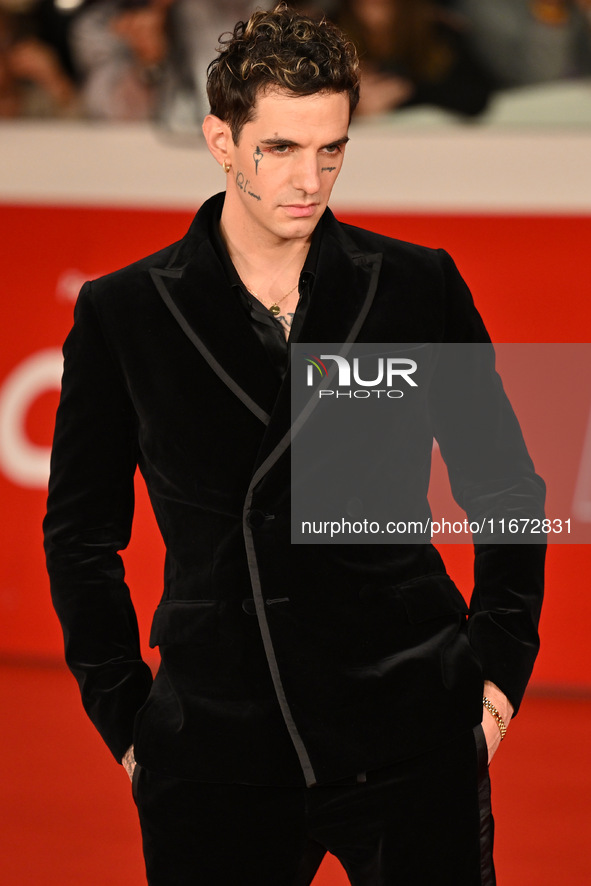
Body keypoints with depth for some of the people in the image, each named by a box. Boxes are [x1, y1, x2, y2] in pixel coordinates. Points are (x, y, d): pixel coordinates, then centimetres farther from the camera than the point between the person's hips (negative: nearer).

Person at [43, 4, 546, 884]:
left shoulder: (418, 289, 4)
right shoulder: (123, 315, 3)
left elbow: (504, 488, 13)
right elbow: (81, 533, 11)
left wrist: (498, 664, 4)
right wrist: (125, 714, 5)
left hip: (410, 739, 0)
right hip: (211, 760, 0)